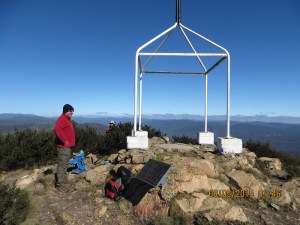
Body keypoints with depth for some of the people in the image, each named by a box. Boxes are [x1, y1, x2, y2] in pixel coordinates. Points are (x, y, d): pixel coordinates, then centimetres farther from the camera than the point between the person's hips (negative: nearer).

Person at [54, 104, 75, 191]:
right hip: (63, 147, -10)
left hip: (67, 146, 10)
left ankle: (64, 181, 31)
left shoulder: (67, 119, 16)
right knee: (62, 165, -3)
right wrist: (64, 141, -26)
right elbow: (57, 129, -32)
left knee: (65, 165, 19)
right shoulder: (62, 119, -16)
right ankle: (60, 184, 6)